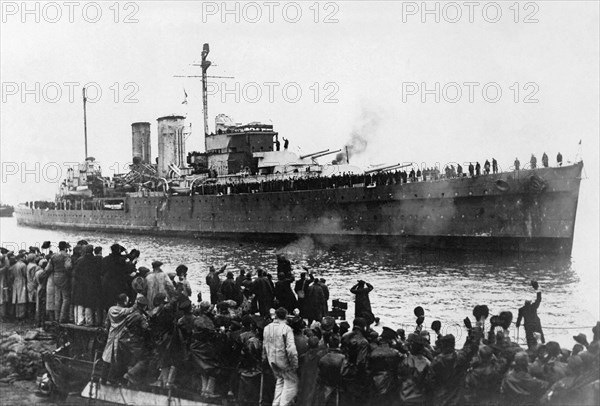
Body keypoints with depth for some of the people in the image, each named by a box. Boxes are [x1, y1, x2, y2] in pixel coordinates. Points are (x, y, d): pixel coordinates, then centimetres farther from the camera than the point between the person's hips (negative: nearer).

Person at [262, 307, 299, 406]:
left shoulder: (267, 328, 2)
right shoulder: (286, 329, -16)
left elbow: (264, 345, 13)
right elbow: (291, 348, -22)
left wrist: (264, 359, 25)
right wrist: (295, 364, -16)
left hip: (272, 360, 6)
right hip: (284, 361, -6)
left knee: (280, 380, 24)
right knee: (291, 381, 7)